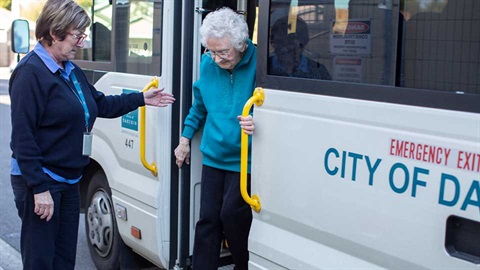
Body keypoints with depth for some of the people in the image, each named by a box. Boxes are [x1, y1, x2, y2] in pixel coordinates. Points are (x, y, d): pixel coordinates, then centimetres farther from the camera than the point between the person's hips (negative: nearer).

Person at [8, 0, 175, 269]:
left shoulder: (72, 71, 10)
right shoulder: (31, 72, -17)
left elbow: (101, 105, 23)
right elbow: (23, 136, -21)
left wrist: (142, 99, 20)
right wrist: (39, 188, -22)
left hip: (69, 180, 9)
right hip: (40, 182, -9)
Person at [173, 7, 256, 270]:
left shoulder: (258, 63, -18)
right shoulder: (208, 64, 0)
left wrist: (257, 124, -35)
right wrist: (185, 138, 20)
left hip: (243, 160, -5)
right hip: (213, 155, 5)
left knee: (231, 214, -1)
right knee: (208, 219, 9)